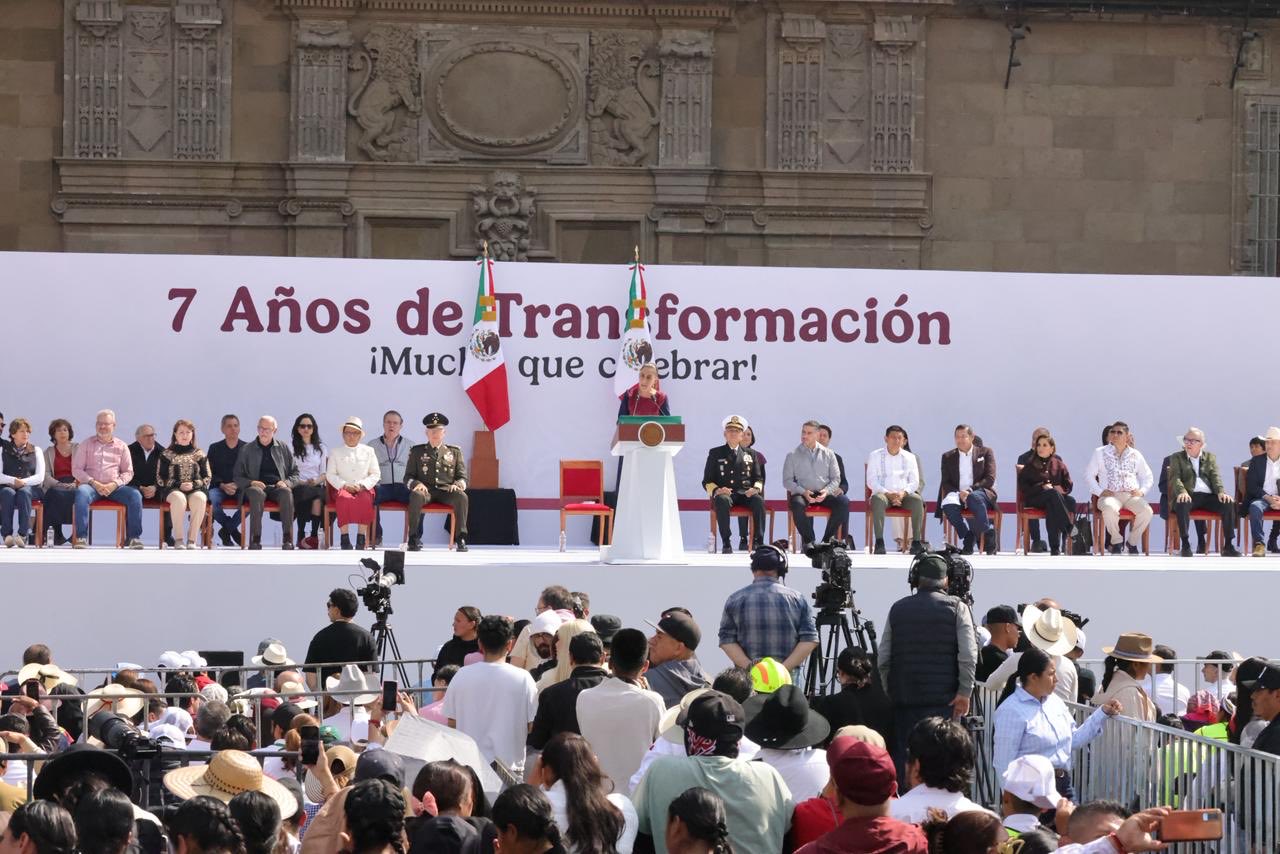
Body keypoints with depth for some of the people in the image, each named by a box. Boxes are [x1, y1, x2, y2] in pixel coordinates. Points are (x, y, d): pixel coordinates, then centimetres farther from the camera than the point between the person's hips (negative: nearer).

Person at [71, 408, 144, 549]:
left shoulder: (121, 446, 15)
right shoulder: (86, 445, 14)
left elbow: (128, 472, 12)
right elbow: (76, 469, 6)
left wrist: (114, 484, -9)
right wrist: (94, 483, -10)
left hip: (114, 486, 1)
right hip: (91, 485, -1)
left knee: (135, 495, -28)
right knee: (81, 492, -37)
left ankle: (133, 537, -21)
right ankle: (81, 537, -37)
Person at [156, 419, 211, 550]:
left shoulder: (199, 454, 15)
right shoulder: (166, 454, 11)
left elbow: (208, 478, 11)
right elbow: (160, 479, 5)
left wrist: (193, 484, -9)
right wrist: (179, 485, -10)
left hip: (196, 489, 1)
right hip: (172, 489, -1)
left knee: (200, 499, -37)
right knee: (179, 498, -39)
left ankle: (192, 540, -33)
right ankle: (178, 539, -34)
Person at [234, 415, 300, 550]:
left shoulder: (283, 448, 18)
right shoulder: (246, 449, 16)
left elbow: (296, 474, 17)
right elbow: (238, 477, 12)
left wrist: (286, 483, -5)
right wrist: (250, 482, -9)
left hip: (277, 487, 1)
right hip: (257, 486, -1)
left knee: (286, 492, -36)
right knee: (256, 493, -39)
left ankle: (288, 539, -41)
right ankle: (255, 540, -42)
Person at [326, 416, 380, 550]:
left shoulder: (368, 451, 15)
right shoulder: (336, 452, 14)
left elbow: (375, 474, 11)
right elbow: (330, 474, 8)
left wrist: (362, 485, -7)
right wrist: (344, 485, -9)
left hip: (363, 489, 0)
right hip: (341, 488, 0)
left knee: (365, 499, -36)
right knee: (344, 498, -37)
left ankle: (361, 537, -33)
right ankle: (345, 538, -36)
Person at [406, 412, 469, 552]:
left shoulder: (454, 451, 18)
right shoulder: (417, 451, 15)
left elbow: (463, 477, 15)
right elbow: (408, 477, 11)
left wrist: (458, 484, -11)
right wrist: (416, 484, -14)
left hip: (446, 490, 1)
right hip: (426, 490, -1)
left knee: (462, 497, -33)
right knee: (416, 495, -38)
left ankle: (460, 538, -28)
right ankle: (413, 538, -32)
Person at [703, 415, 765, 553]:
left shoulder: (750, 455, 22)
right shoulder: (715, 453, 14)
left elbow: (758, 478, 19)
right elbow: (707, 481, 10)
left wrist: (756, 489, -6)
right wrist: (716, 490, -14)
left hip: (745, 494, 2)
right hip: (724, 493, -2)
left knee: (759, 500, -33)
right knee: (723, 501, -39)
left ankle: (758, 542, -32)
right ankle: (726, 544, -37)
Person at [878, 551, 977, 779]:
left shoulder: (898, 609, 9)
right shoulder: (956, 608, 0)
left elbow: (884, 659, 9)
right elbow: (968, 656, -10)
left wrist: (890, 692, 18)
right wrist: (964, 692, -4)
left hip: (903, 700, 3)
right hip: (943, 699, -3)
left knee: (902, 760, 7)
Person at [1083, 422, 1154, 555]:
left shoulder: (1135, 455, 17)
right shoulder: (1100, 453, 12)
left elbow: (1148, 476, 21)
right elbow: (1089, 475, 10)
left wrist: (1142, 491, 1)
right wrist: (1100, 491, -6)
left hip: (1131, 495, 2)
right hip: (1110, 495, -2)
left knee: (1146, 510, -31)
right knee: (1110, 509, -40)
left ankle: (1133, 542, -7)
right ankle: (1117, 541, -13)